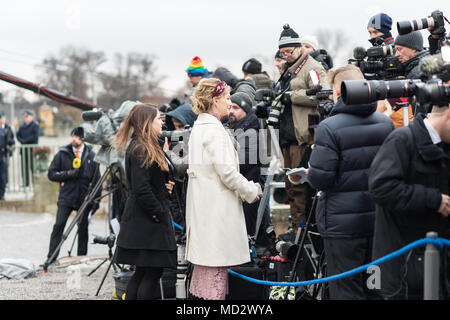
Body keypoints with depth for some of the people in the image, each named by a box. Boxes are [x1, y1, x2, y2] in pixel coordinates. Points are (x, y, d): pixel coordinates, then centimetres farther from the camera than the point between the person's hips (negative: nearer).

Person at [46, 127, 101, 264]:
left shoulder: (91, 156, 5)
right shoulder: (62, 154, 3)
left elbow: (96, 179, 8)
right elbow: (51, 174, 3)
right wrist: (68, 174, -12)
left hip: (84, 199, 1)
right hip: (66, 197, -1)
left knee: (83, 227, 6)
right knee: (59, 226, -10)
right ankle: (51, 258, -5)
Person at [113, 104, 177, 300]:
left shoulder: (149, 148, 18)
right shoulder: (139, 150, -14)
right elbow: (141, 189, -21)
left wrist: (166, 185, 5)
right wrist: (159, 214, -17)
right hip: (146, 223, -10)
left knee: (143, 272, 11)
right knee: (152, 272, -8)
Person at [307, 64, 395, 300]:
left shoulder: (329, 128, -15)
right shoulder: (386, 123, 5)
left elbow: (320, 179, -18)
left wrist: (310, 172, 4)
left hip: (342, 223, -6)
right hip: (378, 218, 6)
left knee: (347, 291, 1)